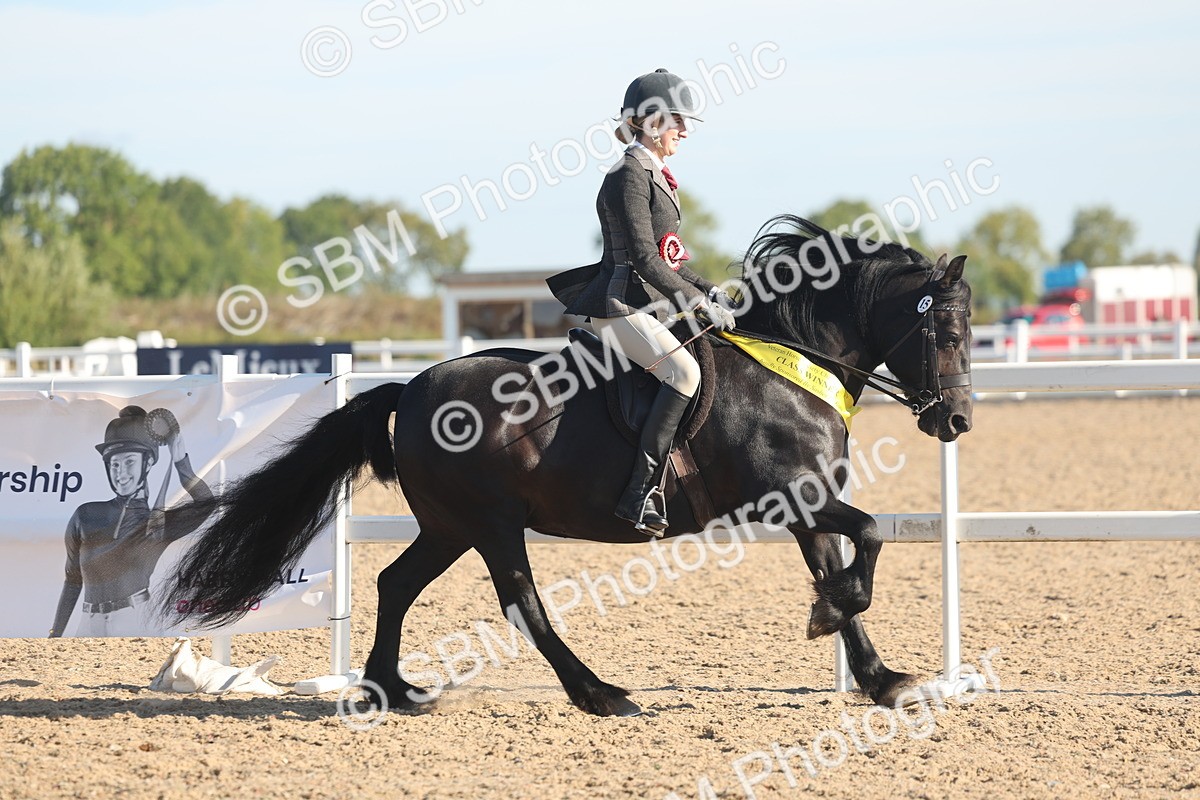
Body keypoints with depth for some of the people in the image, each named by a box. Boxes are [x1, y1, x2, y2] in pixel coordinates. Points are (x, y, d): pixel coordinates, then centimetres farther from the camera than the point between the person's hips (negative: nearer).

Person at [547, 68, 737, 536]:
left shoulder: (653, 176, 18)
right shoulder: (630, 176, -12)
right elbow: (644, 260, -19)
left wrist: (708, 290, 11)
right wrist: (699, 303, -18)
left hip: (647, 306, 11)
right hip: (622, 307, -11)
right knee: (684, 372, -27)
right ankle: (640, 491, -29)